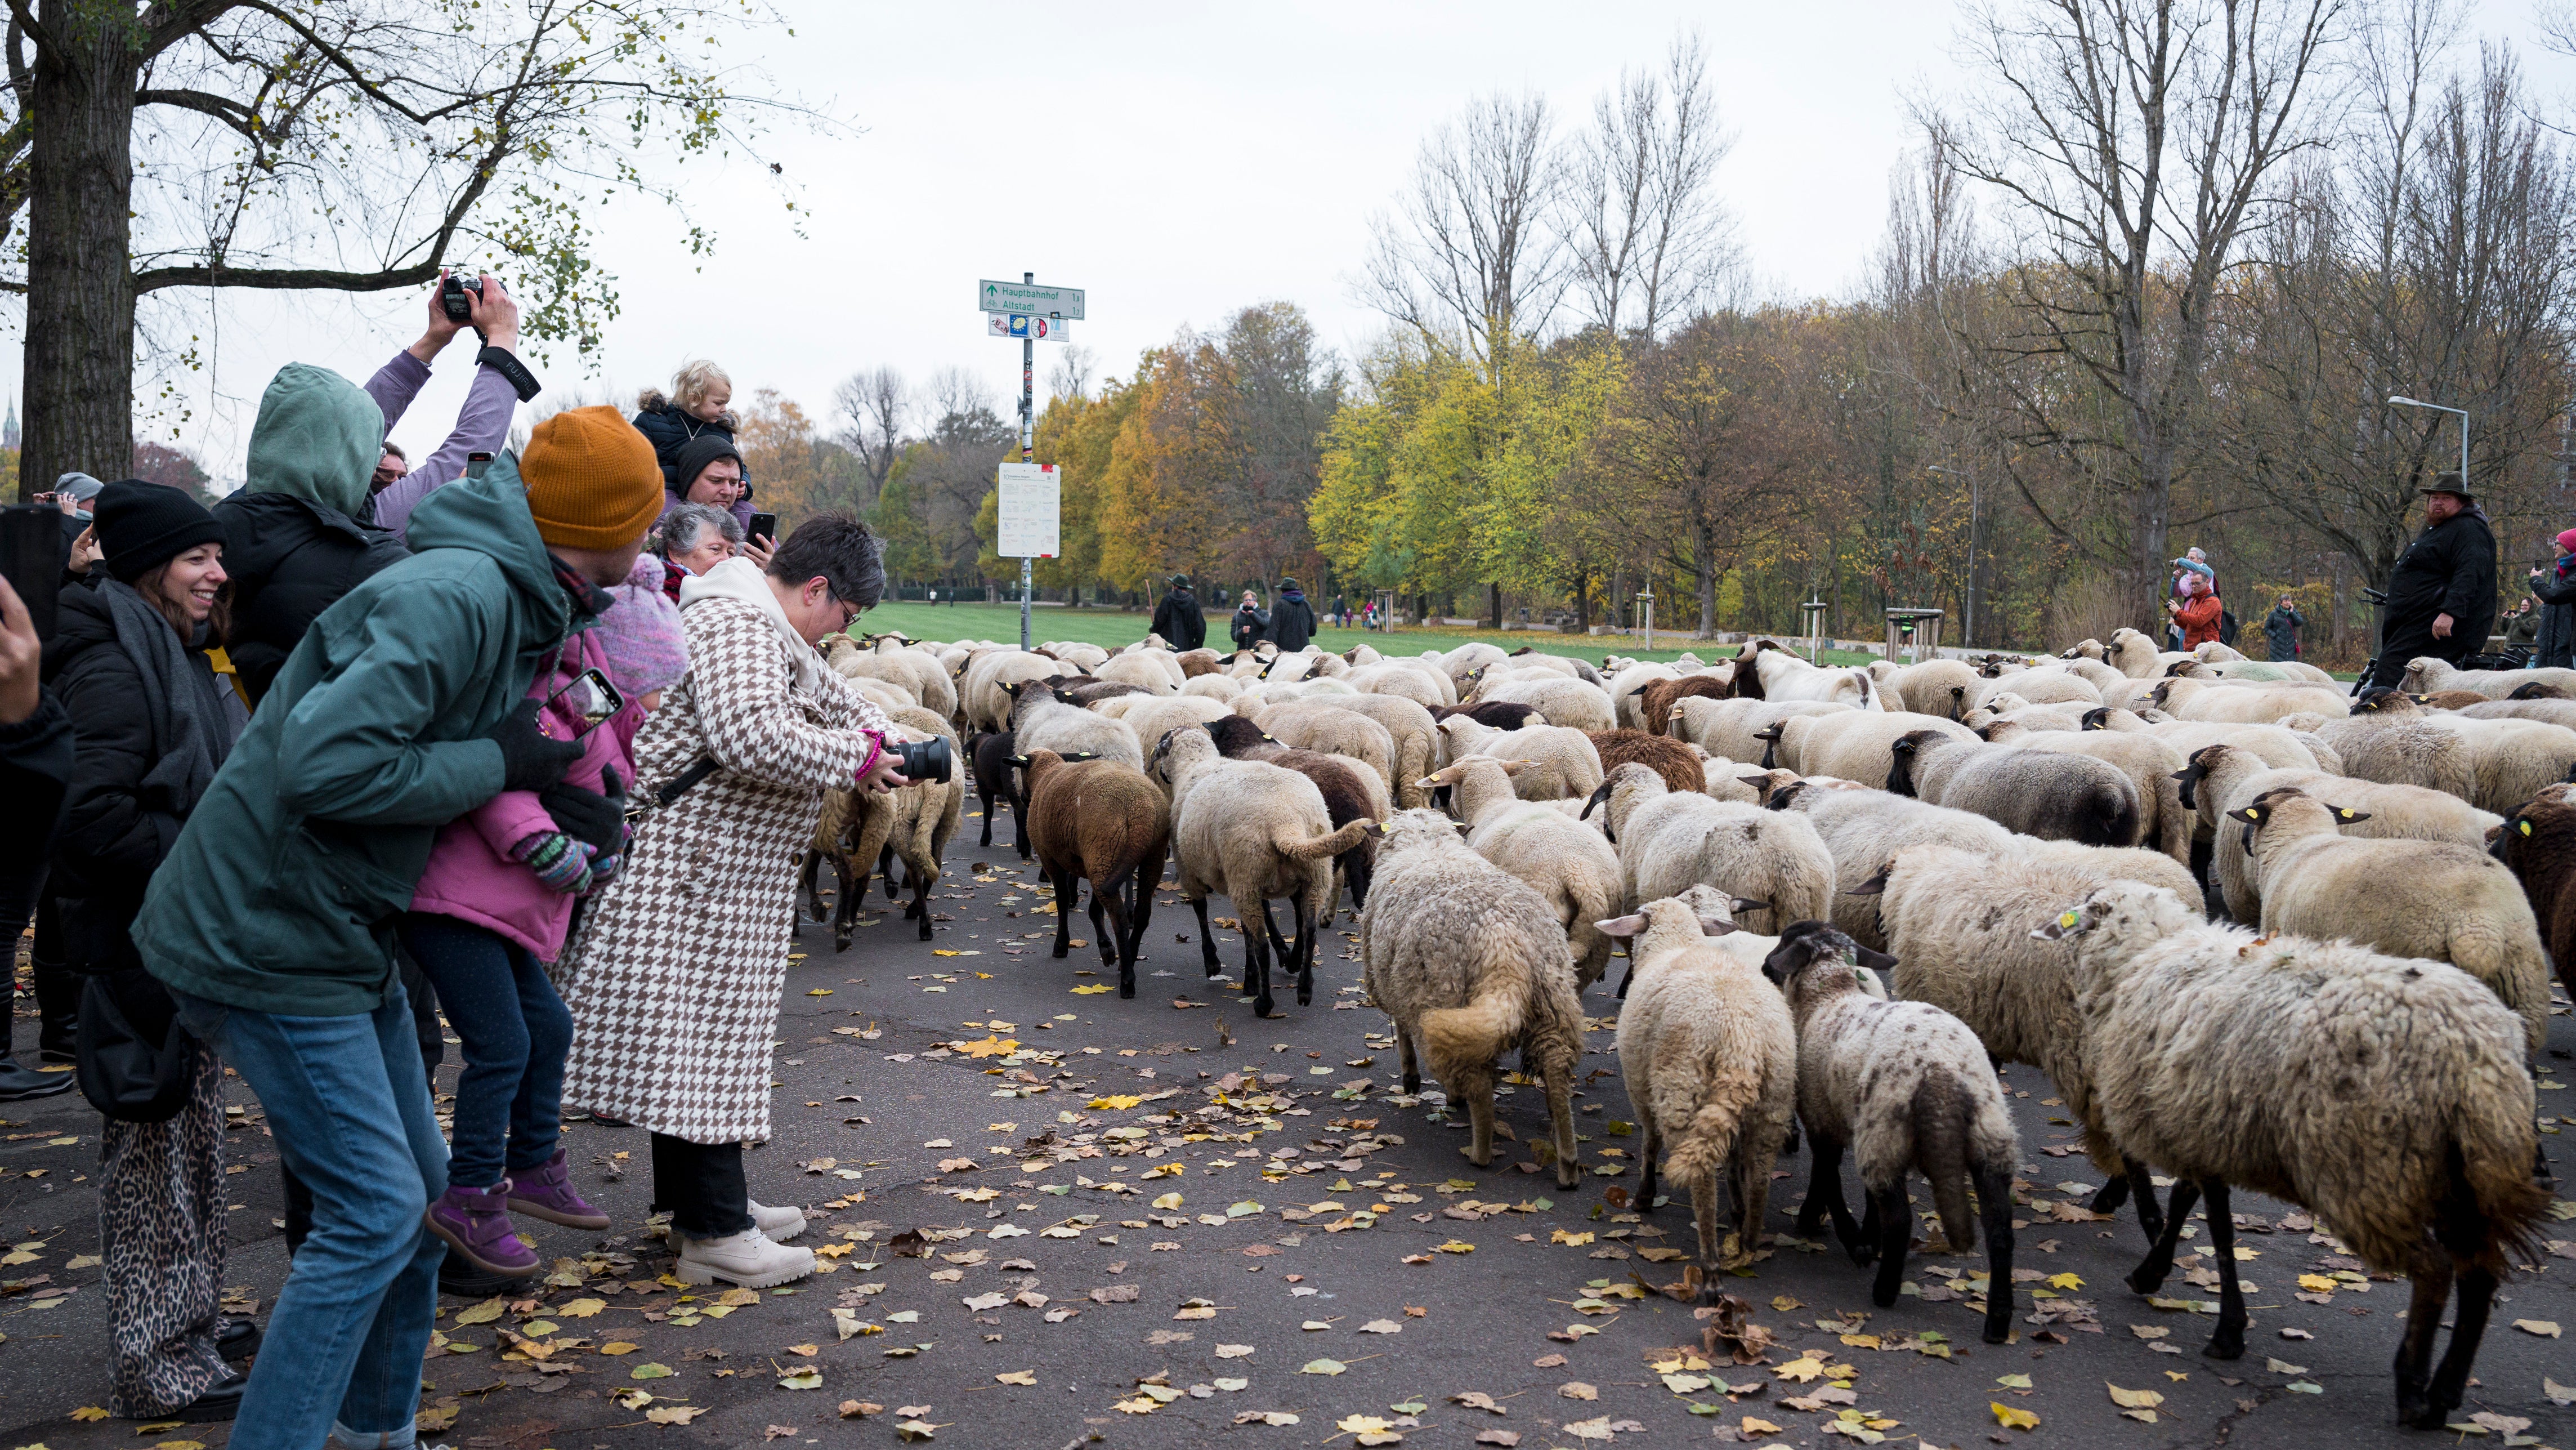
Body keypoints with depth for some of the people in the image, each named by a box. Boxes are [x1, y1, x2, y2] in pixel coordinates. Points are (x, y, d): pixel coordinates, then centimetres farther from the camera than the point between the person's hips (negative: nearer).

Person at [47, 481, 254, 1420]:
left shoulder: (181, 658, 14)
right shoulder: (113, 666, -17)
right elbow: (95, 813, -26)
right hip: (144, 945, -10)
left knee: (192, 1137, 18)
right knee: (155, 1148, -2)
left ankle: (191, 1320, 32)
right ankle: (159, 1368, 8)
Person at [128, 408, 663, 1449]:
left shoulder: (514, 600, 7)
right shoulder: (455, 596, -25)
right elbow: (325, 763, -32)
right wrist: (497, 764, -21)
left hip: (342, 935, 10)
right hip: (267, 939, -10)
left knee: (421, 1191, 15)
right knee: (375, 1209, -8)